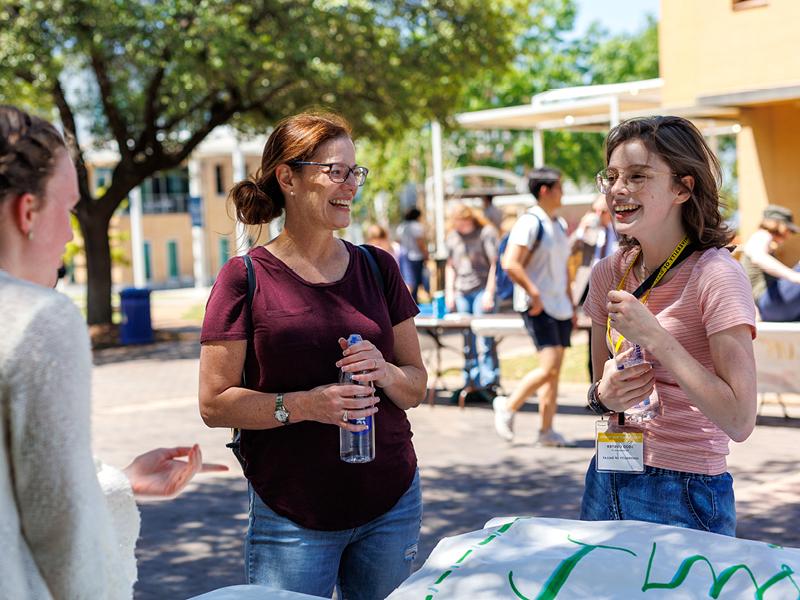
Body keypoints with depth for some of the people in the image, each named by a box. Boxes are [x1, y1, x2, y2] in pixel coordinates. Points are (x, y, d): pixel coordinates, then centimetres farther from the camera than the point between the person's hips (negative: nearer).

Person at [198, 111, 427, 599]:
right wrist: (302, 405, -21)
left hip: (391, 505, 4)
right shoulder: (246, 279, -5)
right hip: (291, 517, -4)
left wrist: (385, 372, -12)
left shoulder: (378, 268, 7)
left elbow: (417, 386, 10)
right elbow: (215, 403, -7)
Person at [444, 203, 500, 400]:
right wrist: (449, 292, 12)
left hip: (481, 290, -5)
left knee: (484, 338, -9)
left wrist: (489, 293, -11)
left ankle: (489, 381, -7)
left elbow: (494, 264, -5)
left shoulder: (486, 233, -2)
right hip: (461, 293, 5)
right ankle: (472, 382, 8)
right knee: (467, 339, 4)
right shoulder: (452, 237, 14)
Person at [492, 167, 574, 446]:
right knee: (549, 367, -15)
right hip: (537, 307, -8)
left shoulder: (559, 225, 16)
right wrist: (535, 294, -20)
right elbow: (511, 264, -21)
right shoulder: (530, 223, -12)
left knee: (554, 370, 6)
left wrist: (571, 305, 19)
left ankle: (546, 430, 10)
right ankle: (508, 406, 2)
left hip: (559, 306, 8)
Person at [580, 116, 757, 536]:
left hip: (685, 497, -6)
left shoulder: (714, 275, -15)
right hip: (608, 481, 6)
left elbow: (740, 420, -22)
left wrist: (653, 336, -23)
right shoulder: (608, 273, 3)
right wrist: (603, 395, -8)